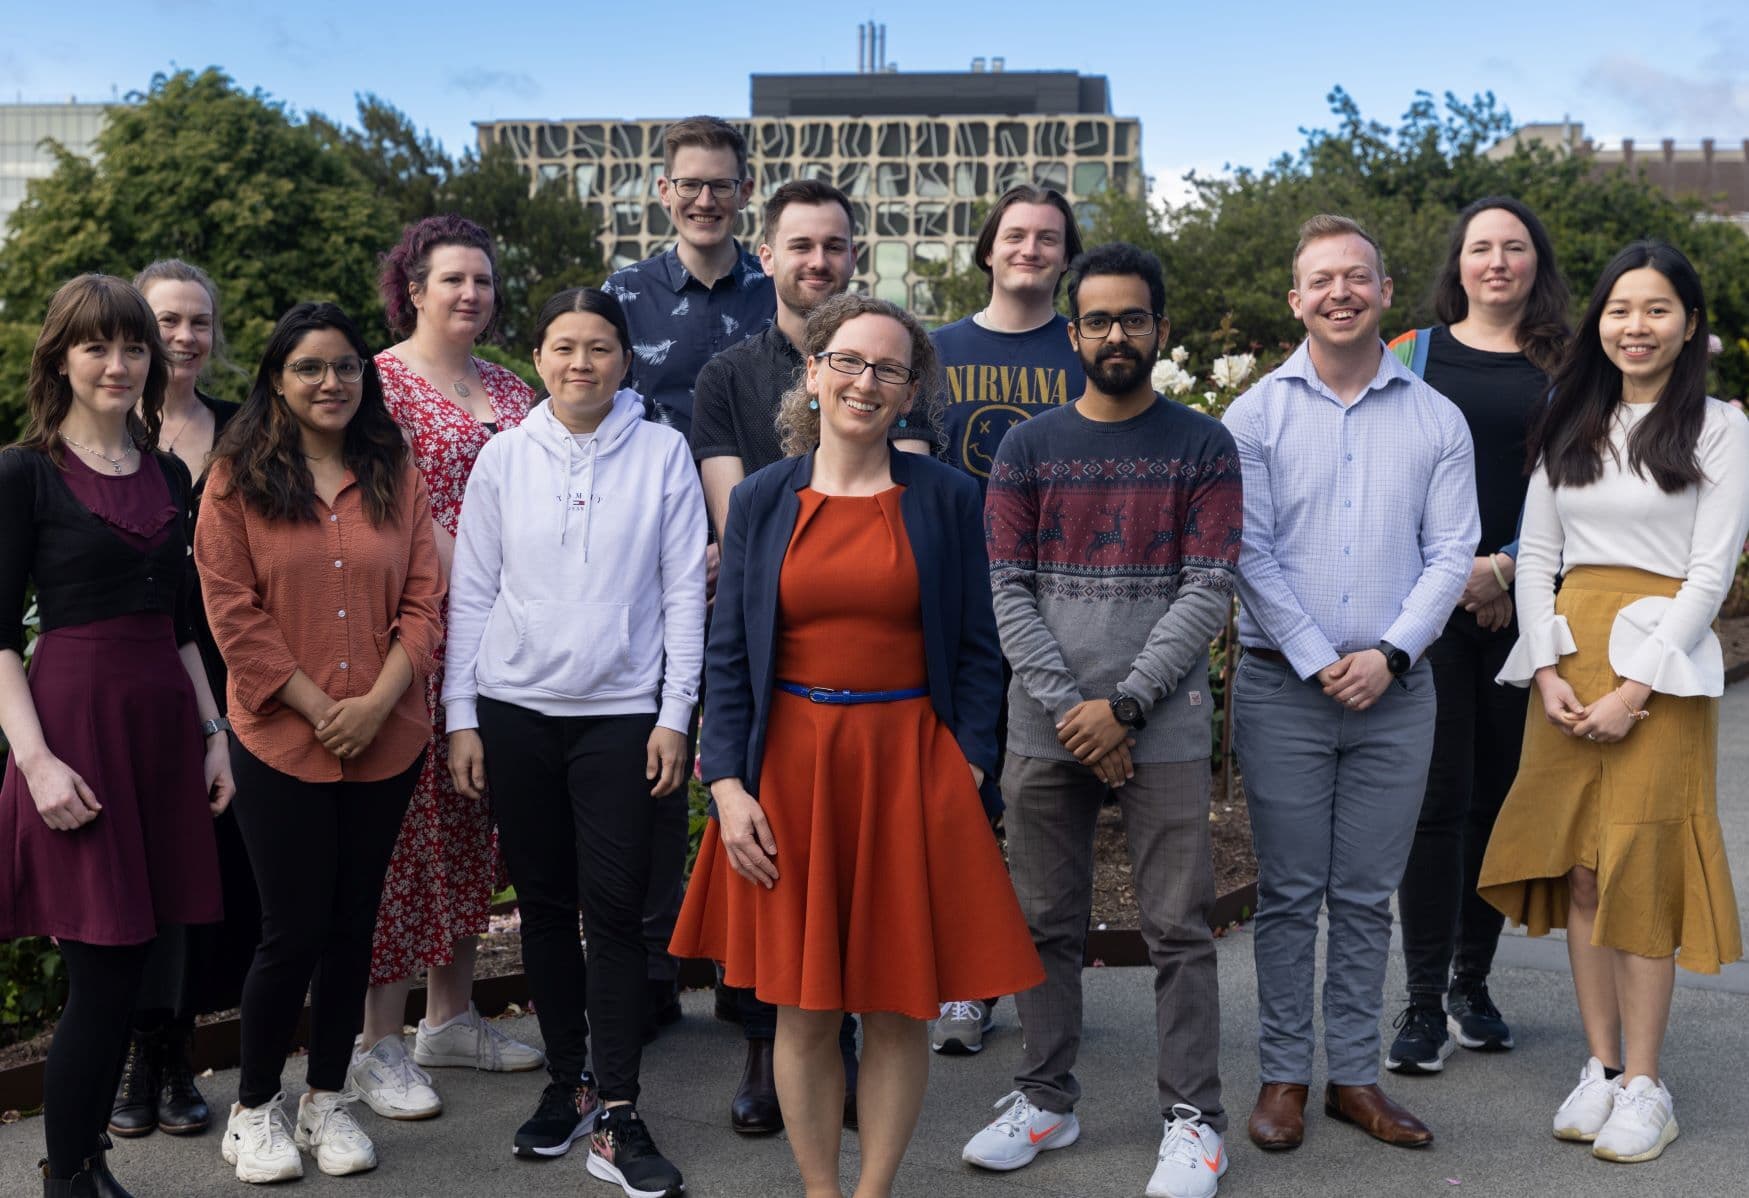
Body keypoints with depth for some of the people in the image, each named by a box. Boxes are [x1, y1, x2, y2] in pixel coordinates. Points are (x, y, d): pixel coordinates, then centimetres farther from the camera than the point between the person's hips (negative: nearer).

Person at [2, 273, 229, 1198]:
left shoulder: (168, 476, 13)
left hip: (164, 723, 5)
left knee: (129, 973, 8)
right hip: (75, 719, -5)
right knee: (101, 979, -5)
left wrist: (213, 732, 13)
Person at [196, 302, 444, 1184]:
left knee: (352, 923, 11)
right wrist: (318, 707, -13)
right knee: (294, 930, 1)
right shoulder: (238, 478, -3)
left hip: (386, 741, 3)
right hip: (280, 742, -3)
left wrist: (377, 701, -11)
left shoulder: (395, 476, 6)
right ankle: (255, 1108, 20)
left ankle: (326, 1101, 26)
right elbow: (232, 613, -8)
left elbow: (425, 599, 2)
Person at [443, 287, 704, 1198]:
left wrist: (674, 715, -3)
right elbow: (471, 593, 7)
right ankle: (567, 1081, 23)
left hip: (621, 713, -2)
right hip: (516, 710, 2)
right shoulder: (503, 457, 5)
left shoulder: (662, 453, 1)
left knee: (615, 908, -4)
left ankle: (616, 1115, 1)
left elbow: (684, 591, 1)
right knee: (544, 904, 10)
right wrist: (461, 717, 3)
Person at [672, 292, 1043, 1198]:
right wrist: (729, 784, -4)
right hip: (790, 761, 1)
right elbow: (727, 655, 4)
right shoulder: (762, 500, 4)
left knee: (899, 1006, 6)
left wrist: (968, 770, -5)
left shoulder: (944, 498, 2)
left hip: (911, 765, 0)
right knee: (804, 1009, 7)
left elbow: (975, 647, 4)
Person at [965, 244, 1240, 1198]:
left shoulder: (1202, 447, 3)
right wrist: (1067, 707, -8)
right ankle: (1046, 1101, 22)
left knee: (1177, 929, 1)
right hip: (1046, 726, 2)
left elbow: (1207, 591, -3)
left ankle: (1191, 1118, 12)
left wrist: (1122, 705, -11)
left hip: (1163, 725, -2)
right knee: (1046, 923, 9)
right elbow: (1010, 592, 3)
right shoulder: (1028, 448, 8)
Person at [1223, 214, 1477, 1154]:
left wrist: (1389, 654, -10)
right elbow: (1249, 552, -5)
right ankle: (1283, 1075, 15)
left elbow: (1451, 554, 2)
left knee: (1368, 896, 9)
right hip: (1282, 687, -2)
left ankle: (1354, 1075, 19)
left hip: (1395, 690, 2)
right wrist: (1317, 662, -12)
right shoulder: (1258, 414, 1)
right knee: (1290, 893, 4)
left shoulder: (1435, 419, 6)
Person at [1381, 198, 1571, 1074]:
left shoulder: (1564, 370, 10)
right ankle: (1423, 1001, 0)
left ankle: (1472, 982, 19)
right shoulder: (1413, 354, 8)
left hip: (1521, 602, 2)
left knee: (1499, 791, 6)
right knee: (1437, 795, -5)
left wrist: (1506, 567, -10)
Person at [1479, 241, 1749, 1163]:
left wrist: (1633, 690, -15)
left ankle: (1644, 1086, 6)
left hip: (1661, 664, -4)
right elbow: (1535, 555, 10)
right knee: (1577, 866, 5)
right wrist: (1547, 669, -5)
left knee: (1638, 869, -4)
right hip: (1567, 659, 4)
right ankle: (1602, 1066, 15)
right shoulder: (1567, 426, 13)